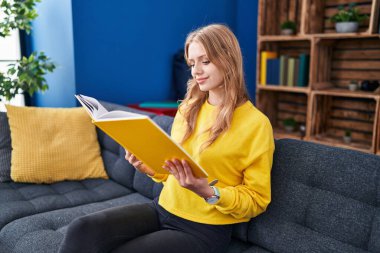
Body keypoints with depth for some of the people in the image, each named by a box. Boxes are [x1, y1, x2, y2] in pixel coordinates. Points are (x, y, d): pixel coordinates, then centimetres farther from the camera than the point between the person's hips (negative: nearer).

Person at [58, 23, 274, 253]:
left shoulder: (256, 123, -10)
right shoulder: (187, 109, 8)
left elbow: (256, 201, -7)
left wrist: (208, 191, -24)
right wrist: (148, 167, -6)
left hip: (204, 230, -4)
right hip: (163, 209, 5)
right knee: (82, 230, -18)